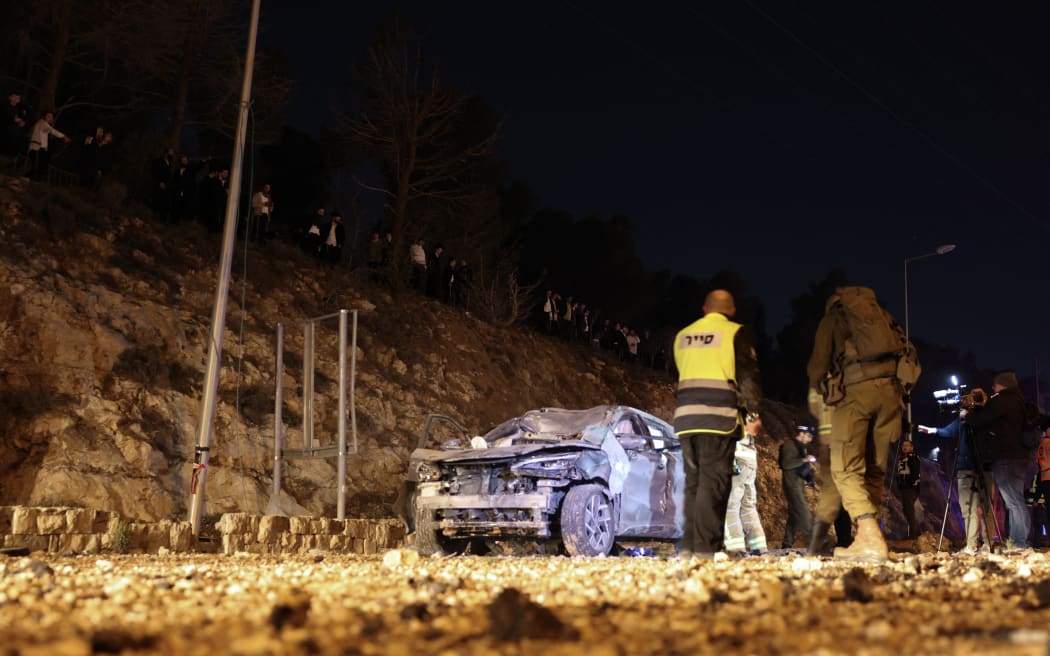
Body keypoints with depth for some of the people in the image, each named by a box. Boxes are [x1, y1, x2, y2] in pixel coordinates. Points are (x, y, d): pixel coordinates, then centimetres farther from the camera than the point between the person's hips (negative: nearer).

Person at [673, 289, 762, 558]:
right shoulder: (736, 333, 2)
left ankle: (688, 545, 8)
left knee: (693, 480, 11)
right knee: (714, 482, -6)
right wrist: (754, 411, -2)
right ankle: (706, 547, -10)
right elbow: (747, 374, -4)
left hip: (685, 414, 5)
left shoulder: (682, 336, 18)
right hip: (719, 415, -5)